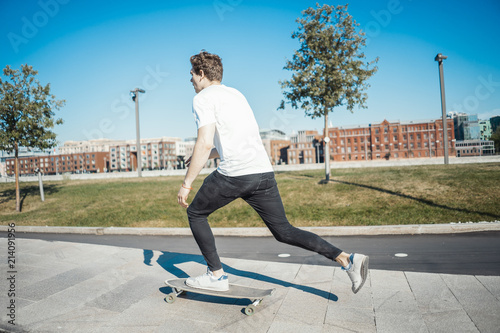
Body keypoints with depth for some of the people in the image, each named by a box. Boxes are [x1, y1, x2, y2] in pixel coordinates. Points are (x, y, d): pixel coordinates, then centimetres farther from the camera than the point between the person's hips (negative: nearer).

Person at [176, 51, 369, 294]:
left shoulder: (203, 98, 2)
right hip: (264, 172, 7)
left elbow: (205, 143, -12)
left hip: (233, 174, -7)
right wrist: (209, 155, 35)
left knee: (196, 214, 17)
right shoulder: (236, 94, 26)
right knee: (283, 231, 13)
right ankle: (347, 260, 4)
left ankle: (216, 276, 18)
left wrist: (186, 184, -6)